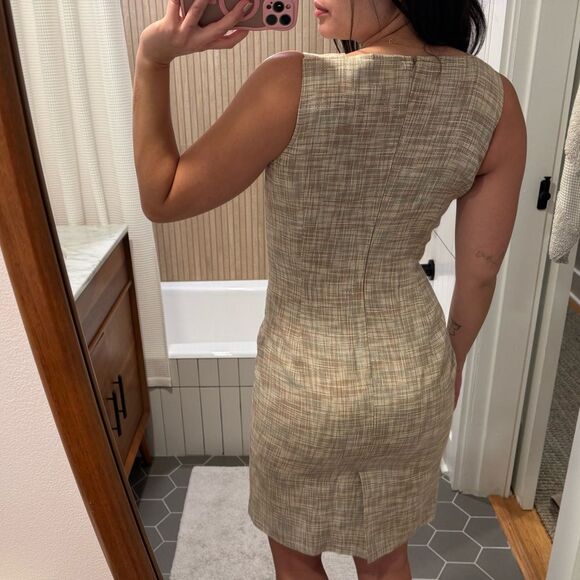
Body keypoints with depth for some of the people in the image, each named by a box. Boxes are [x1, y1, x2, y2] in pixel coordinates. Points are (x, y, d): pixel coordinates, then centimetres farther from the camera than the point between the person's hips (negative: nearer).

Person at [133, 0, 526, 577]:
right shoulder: (495, 98, -11)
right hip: (417, 380, 4)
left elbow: (162, 199, -12)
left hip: (306, 387, -4)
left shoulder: (291, 85, -25)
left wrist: (151, 61, -9)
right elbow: (480, 271, -3)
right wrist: (451, 362, 14)